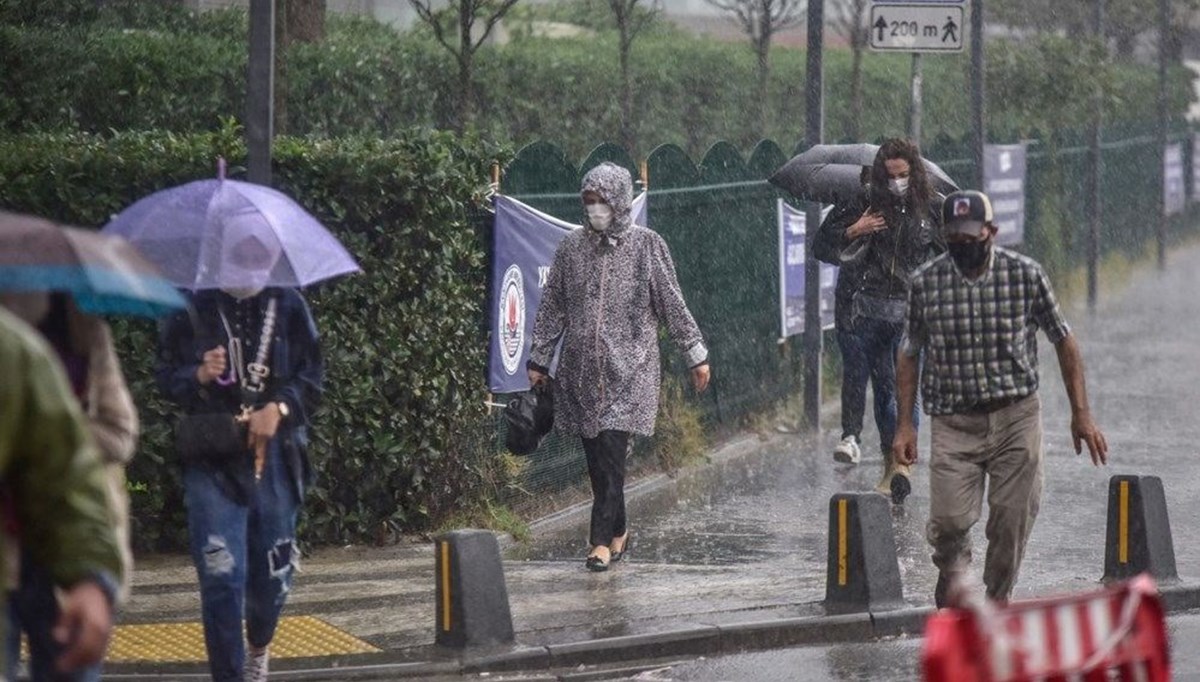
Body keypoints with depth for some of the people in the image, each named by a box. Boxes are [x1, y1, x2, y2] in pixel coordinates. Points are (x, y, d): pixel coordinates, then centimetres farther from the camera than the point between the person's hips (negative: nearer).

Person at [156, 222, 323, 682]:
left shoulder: (289, 307, 5)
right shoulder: (194, 309, 0)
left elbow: (312, 377, 8)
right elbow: (167, 377, 4)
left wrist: (279, 408, -11)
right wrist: (200, 376, -17)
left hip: (274, 456, 2)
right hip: (212, 460, -2)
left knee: (273, 572, 11)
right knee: (221, 575, -11)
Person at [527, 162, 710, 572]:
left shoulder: (647, 246, 0)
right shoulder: (572, 248, 7)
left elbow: (672, 304, 2)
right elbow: (552, 308, 12)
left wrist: (696, 355, 2)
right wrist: (538, 360, 11)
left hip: (628, 369, -3)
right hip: (581, 366, 3)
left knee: (611, 452, -13)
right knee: (597, 457, 5)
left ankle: (602, 540, -13)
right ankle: (617, 531, 20)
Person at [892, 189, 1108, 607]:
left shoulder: (1025, 274, -2)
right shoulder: (926, 283, 0)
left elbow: (1063, 341, 6)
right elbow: (909, 354, 9)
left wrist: (1081, 414, 3)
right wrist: (905, 424, 4)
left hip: (1016, 419, 0)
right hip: (954, 423, 0)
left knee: (1013, 519, 0)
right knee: (948, 519, -11)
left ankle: (998, 600, 19)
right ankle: (951, 572, 20)